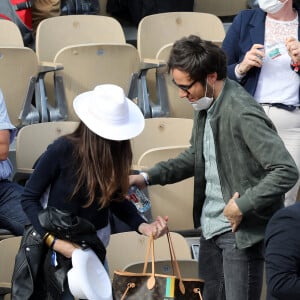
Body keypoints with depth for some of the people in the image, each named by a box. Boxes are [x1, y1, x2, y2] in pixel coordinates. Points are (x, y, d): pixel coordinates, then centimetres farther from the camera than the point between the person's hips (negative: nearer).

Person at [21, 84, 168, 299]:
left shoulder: (117, 151, -10)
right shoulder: (61, 151, -24)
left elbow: (116, 198, 3)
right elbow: (29, 199, -16)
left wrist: (143, 226, -15)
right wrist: (55, 242, -25)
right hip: (62, 243, -4)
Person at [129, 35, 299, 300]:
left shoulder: (242, 113, -23)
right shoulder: (205, 105, 4)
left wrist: (242, 206, -23)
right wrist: (148, 177, 8)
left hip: (242, 230, -9)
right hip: (211, 228, 9)